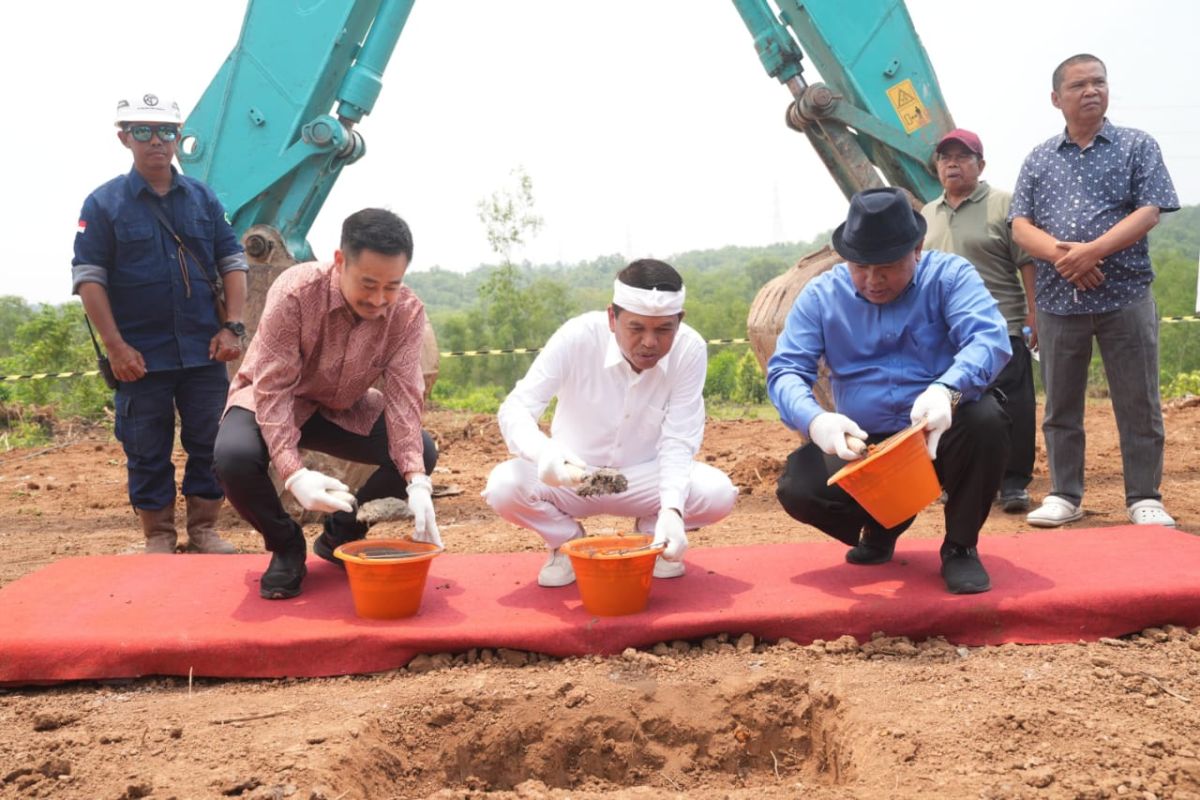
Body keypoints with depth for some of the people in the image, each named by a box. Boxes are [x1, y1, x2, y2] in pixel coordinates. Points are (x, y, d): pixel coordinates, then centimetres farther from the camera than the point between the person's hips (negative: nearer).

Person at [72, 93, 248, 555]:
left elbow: (232, 263, 9)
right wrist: (116, 347, -12)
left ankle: (204, 530, 20)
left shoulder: (203, 199, 8)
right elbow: (88, 278, -4)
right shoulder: (103, 204, -1)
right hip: (141, 356, -2)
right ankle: (158, 537, 19)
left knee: (209, 443, 7)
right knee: (148, 451, 6)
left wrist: (233, 327, -3)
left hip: (204, 352, 2)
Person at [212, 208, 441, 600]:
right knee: (234, 456, -35)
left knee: (422, 454, -18)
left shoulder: (408, 312, -21)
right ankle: (285, 545, -4)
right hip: (272, 402, -3)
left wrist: (417, 482, -38)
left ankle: (343, 535, 7)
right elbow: (272, 391, -33)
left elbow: (403, 397, -24)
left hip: (344, 410, 3)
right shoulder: (294, 292, -32)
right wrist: (295, 474, -46)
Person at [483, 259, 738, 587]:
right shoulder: (577, 337, -25)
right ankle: (567, 540, 4)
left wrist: (672, 509, -37)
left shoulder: (690, 350, -20)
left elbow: (678, 440, -19)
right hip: (572, 477, -1)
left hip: (644, 477, 1)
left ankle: (652, 533, 8)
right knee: (504, 486, -29)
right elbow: (514, 409, -27)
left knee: (718, 492, -26)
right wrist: (544, 451, -50)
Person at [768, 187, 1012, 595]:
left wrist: (947, 390, -47)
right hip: (862, 447, 2)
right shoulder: (821, 295, -3)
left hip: (940, 438, -2)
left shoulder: (948, 275, -9)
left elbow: (990, 339, -25)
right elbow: (785, 370, -10)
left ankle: (961, 547, -6)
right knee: (798, 488, -23)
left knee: (985, 419, -33)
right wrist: (814, 419, -33)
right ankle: (883, 527, 13)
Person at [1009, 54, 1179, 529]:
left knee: (1138, 403, 1)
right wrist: (1058, 253, -17)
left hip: (1126, 295, -2)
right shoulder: (1038, 159, 12)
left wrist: (1092, 250, -18)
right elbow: (1020, 225, 3)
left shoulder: (1137, 146, 6)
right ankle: (1064, 495, 17)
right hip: (1057, 301, 2)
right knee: (1060, 405, 7)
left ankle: (1144, 498, 11)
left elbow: (1149, 212, -6)